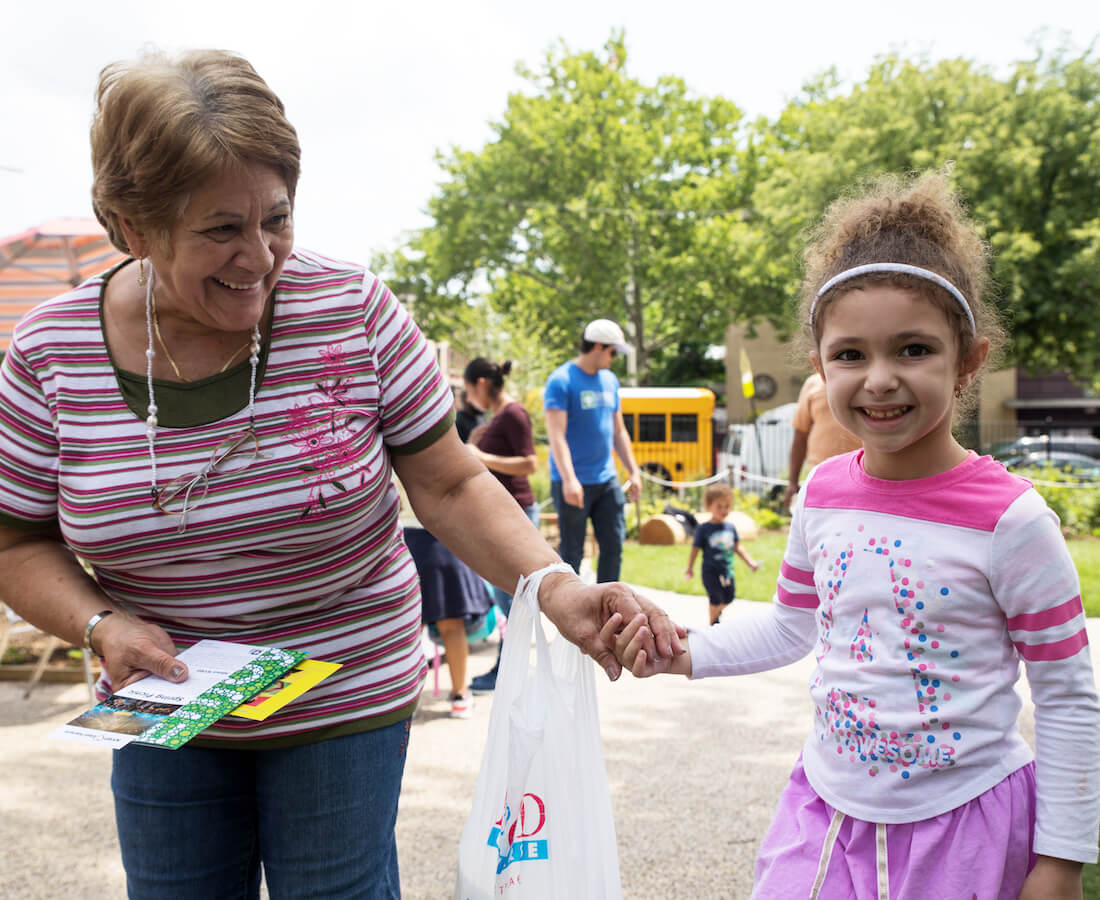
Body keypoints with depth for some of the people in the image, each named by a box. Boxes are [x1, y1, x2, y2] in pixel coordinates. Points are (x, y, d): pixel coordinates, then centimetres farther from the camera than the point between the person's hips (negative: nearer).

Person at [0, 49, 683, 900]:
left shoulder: (352, 311, -16)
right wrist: (99, 623, -18)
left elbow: (452, 486, -11)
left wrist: (554, 586, -26)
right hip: (165, 712, 2)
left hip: (346, 704, -1)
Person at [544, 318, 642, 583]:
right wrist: (569, 479, -29)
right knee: (572, 552, 2)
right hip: (574, 484, -7)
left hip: (607, 481, 7)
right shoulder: (561, 381, -11)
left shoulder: (610, 380, 12)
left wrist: (633, 472, 14)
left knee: (614, 545, 7)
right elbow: (556, 434, -20)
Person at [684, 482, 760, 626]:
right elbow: (695, 549, -5)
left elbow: (737, 547, 12)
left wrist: (750, 562, 5)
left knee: (729, 597, 12)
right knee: (716, 598, -4)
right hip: (710, 571, -5)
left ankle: (717, 612, 42)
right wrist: (690, 569, -3)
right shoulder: (703, 528, -10)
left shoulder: (731, 527, 4)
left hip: (727, 571, 5)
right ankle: (713, 623, 17)